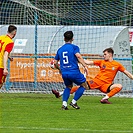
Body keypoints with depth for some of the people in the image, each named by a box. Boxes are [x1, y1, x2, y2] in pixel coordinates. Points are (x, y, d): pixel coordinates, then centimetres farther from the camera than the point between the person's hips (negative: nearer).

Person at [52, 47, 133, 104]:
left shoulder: (117, 65, 4)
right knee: (81, 86, -11)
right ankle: (60, 94, -5)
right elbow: (89, 62, 8)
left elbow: (126, 73, 9)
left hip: (105, 85, -1)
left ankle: (105, 98, -29)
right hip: (97, 81, 1)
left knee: (119, 86, -26)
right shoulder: (102, 62, 9)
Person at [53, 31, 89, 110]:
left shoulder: (60, 49, 14)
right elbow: (78, 56, -20)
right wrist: (85, 66, -20)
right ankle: (74, 102, 5)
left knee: (68, 87, 28)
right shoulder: (74, 47, -1)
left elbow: (55, 63, 19)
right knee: (84, 85, 15)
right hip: (74, 72, -5)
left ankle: (64, 104, 8)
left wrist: (60, 69, 36)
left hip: (64, 73, 5)